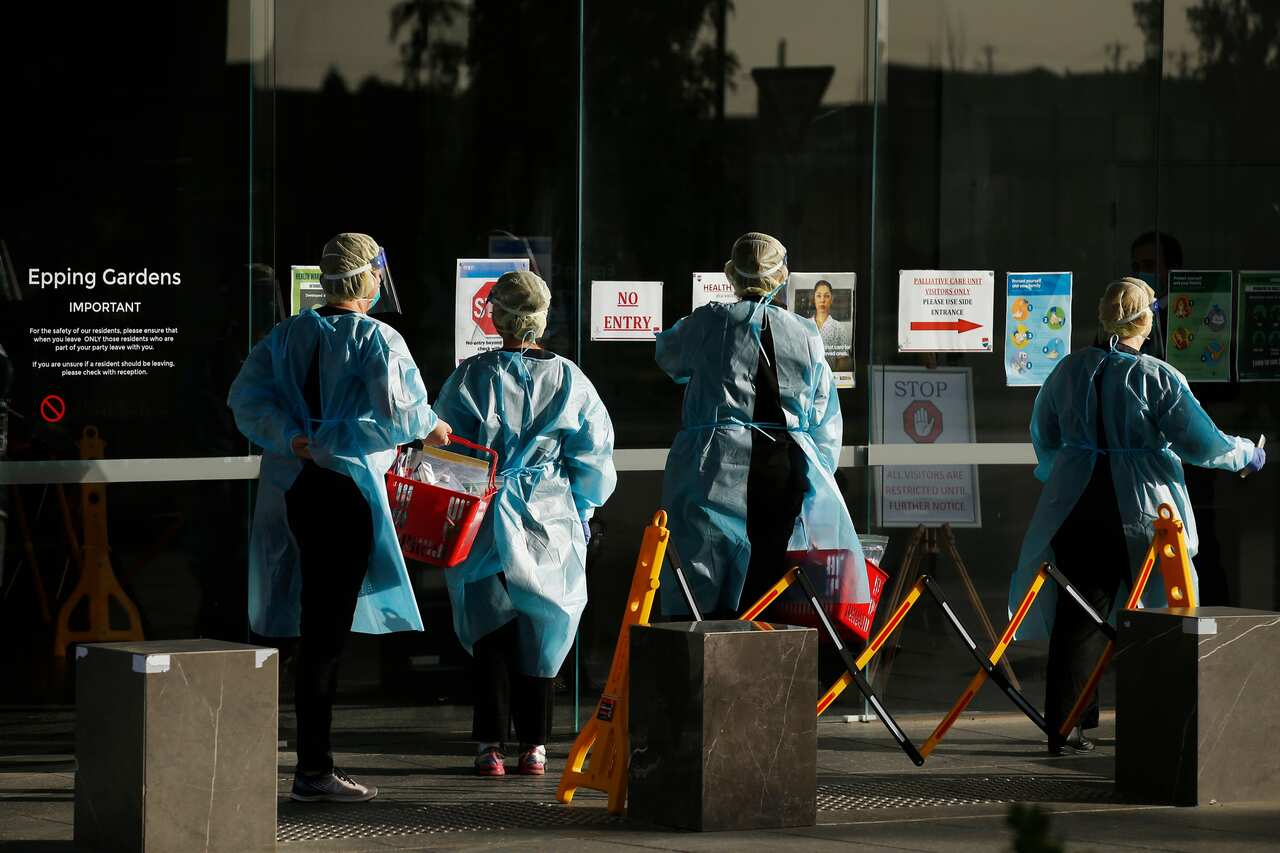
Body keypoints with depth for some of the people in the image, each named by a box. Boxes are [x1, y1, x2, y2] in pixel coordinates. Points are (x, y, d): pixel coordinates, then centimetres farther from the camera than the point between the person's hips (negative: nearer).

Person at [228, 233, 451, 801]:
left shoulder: (288, 335, 11)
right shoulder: (377, 339, -7)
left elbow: (246, 397, 2)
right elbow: (398, 410, -18)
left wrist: (293, 436, -4)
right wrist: (429, 428, 1)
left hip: (292, 491, 6)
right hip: (347, 492, -6)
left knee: (315, 627, 13)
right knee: (327, 630, -4)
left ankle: (314, 761, 17)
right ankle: (314, 770, -4)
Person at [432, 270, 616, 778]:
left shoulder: (471, 378, -5)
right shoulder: (568, 380, -2)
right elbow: (593, 460, 2)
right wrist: (580, 510, 17)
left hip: (486, 523, -1)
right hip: (551, 524, 1)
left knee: (490, 632, 6)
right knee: (540, 630, 10)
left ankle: (489, 745, 2)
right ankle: (534, 745, 10)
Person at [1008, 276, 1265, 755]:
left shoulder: (1069, 371, 5)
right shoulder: (1160, 378, -10)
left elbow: (1043, 436, 18)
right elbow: (1202, 444, -9)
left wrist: (1057, 473, 38)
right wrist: (1246, 455, 11)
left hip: (1075, 507, 4)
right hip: (1142, 513, -4)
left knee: (1076, 616, 5)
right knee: (1159, 613, 11)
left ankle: (1063, 728, 0)